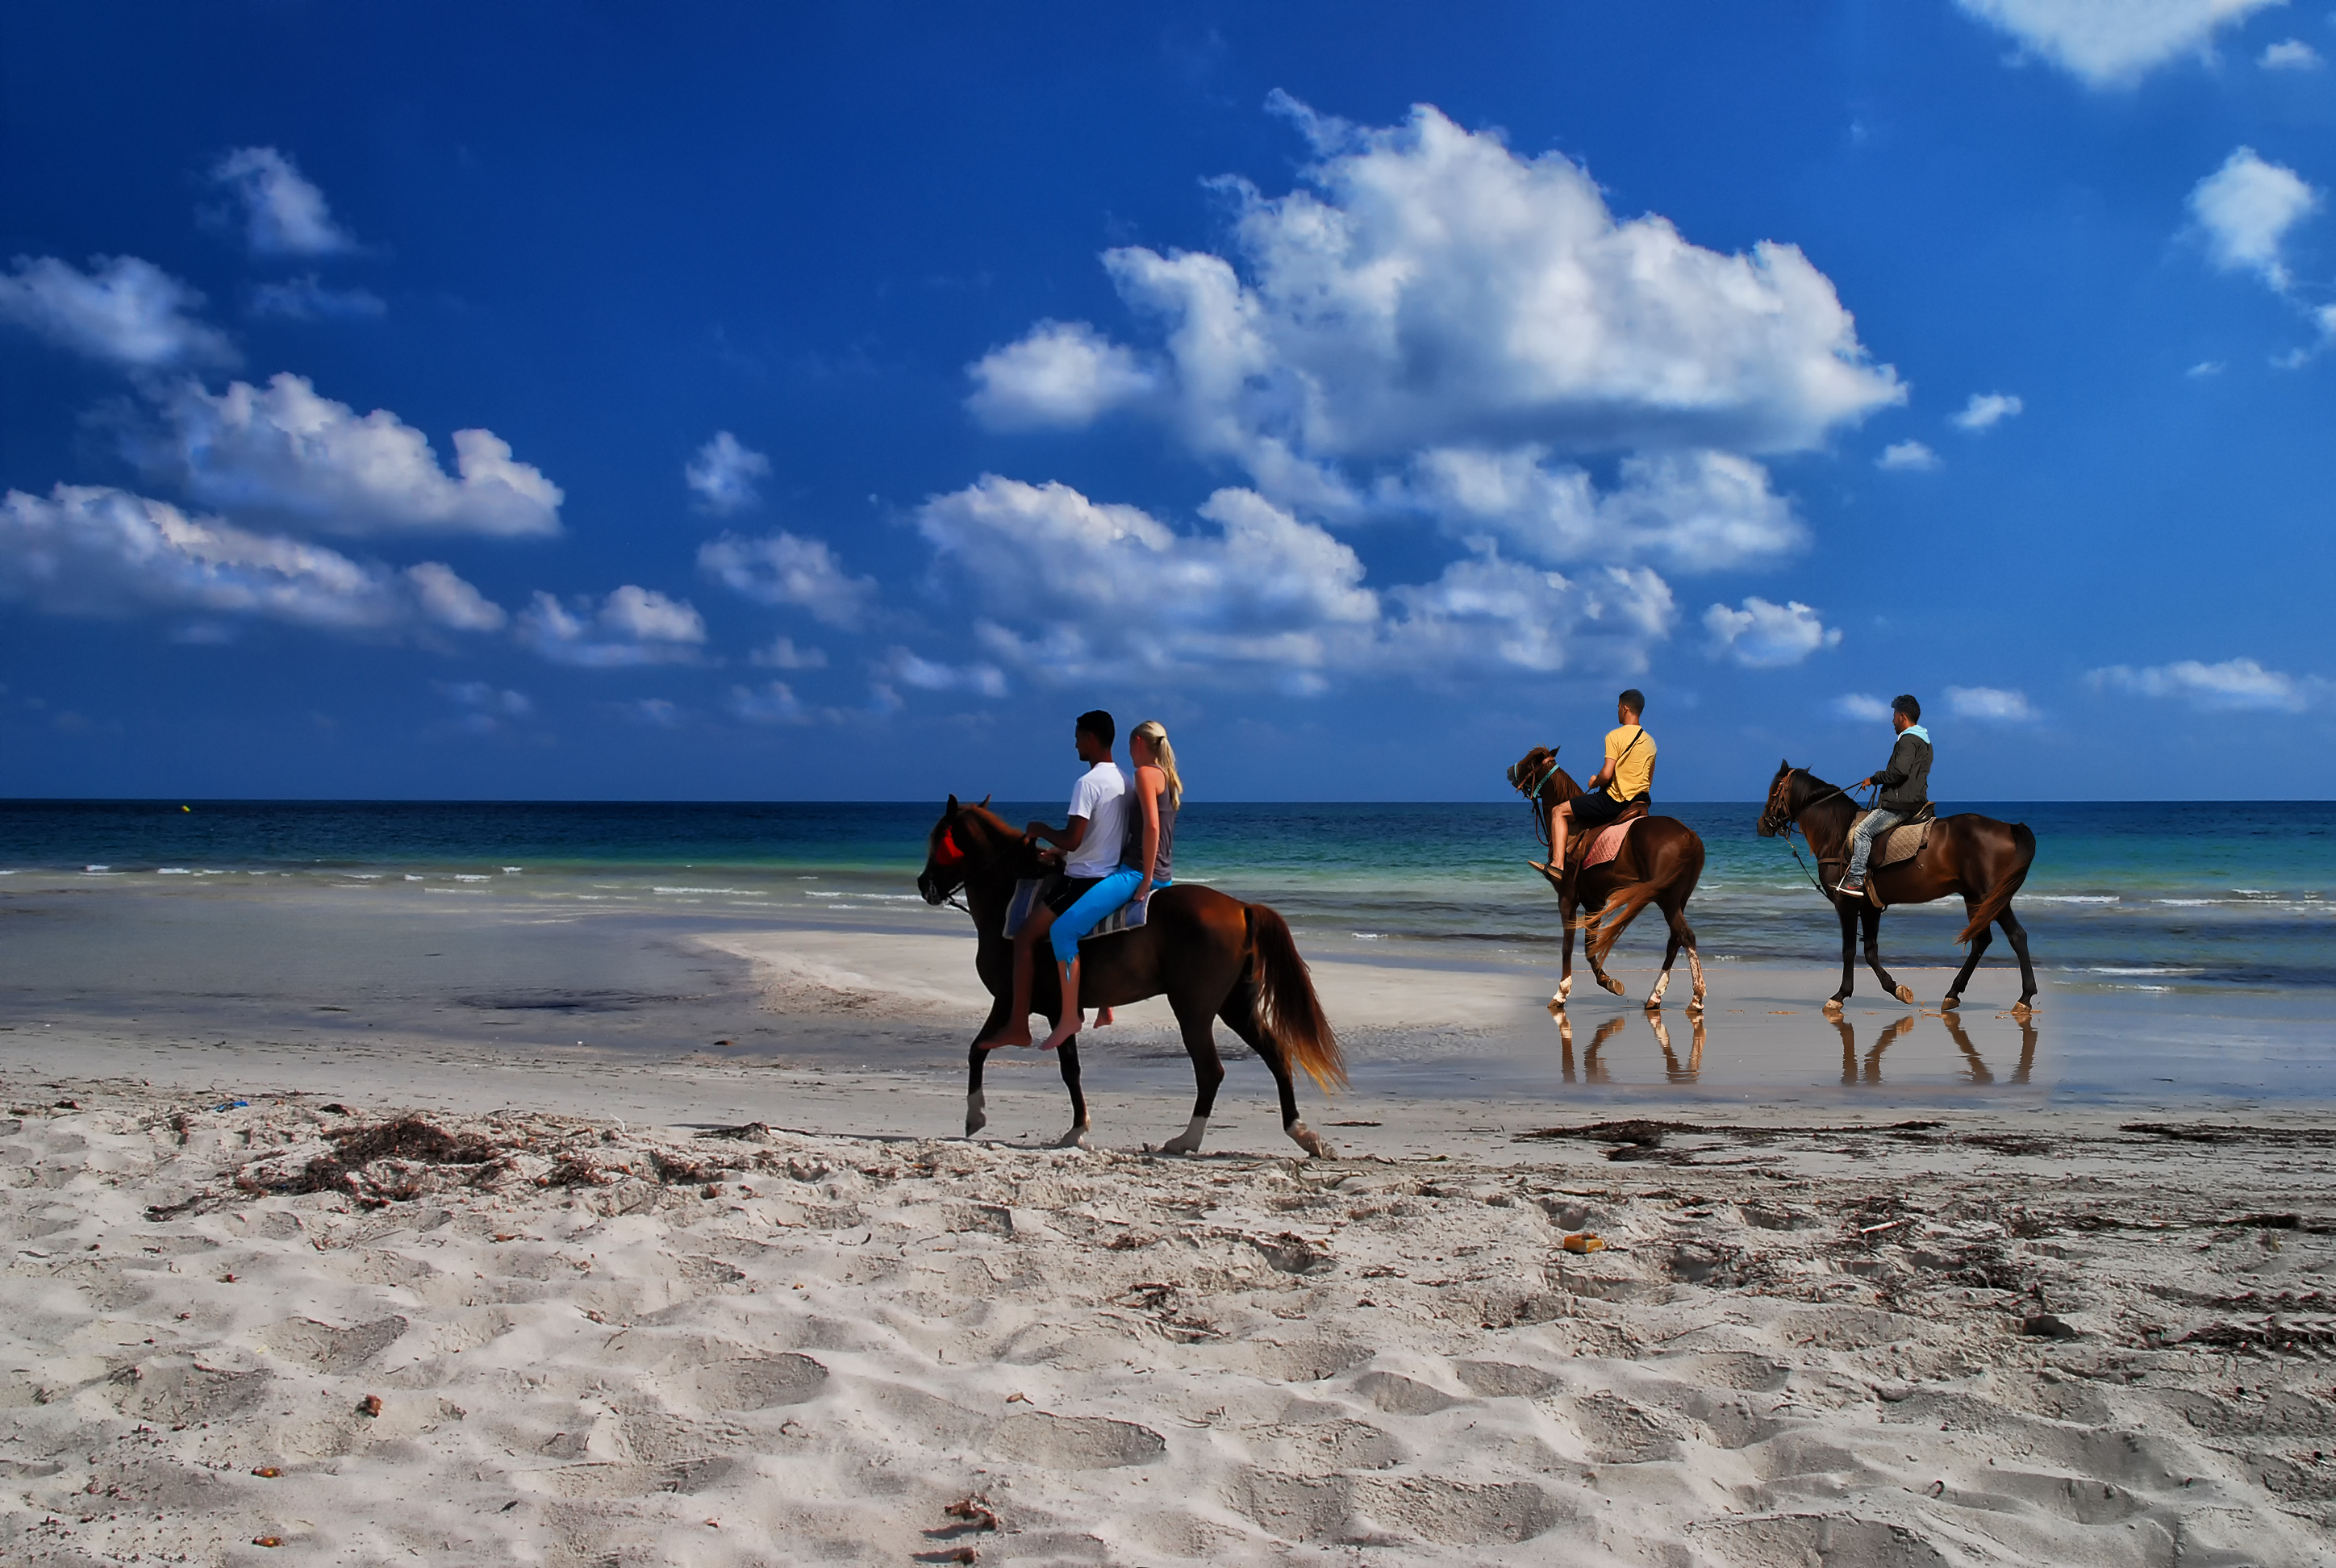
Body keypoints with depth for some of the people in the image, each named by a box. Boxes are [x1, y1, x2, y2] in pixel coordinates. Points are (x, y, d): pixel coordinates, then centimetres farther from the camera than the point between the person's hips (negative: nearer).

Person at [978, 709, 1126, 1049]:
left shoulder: (1087, 783, -18)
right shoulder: (1123, 781, 9)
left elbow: (1072, 840, -24)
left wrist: (1041, 829, -5)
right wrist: (1056, 853, 19)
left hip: (1084, 881, -9)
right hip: (1112, 876, 9)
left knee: (1025, 937, -5)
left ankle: (1018, 1026, -9)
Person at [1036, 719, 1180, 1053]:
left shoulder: (1145, 773, -9)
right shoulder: (1167, 777, 19)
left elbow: (1152, 827, -20)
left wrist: (1145, 881, -19)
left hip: (1137, 874, -10)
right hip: (1161, 877, 10)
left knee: (1063, 929, -17)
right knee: (1096, 923, 32)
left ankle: (1069, 1018, -18)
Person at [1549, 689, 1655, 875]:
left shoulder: (1616, 736, -11)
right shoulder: (1650, 742, 11)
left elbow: (1606, 775, -18)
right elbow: (1649, 782, 16)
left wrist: (1594, 782, 2)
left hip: (1615, 799, -8)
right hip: (1640, 801, 8)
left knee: (1559, 812, -3)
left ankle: (1557, 864, -17)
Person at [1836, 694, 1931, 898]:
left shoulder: (1908, 739, -13)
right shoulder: (1924, 740, 21)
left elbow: (1900, 771, -25)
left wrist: (1873, 779, -12)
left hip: (1901, 804, -11)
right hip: (1915, 801, 11)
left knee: (1862, 831, -14)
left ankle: (1855, 880, -19)